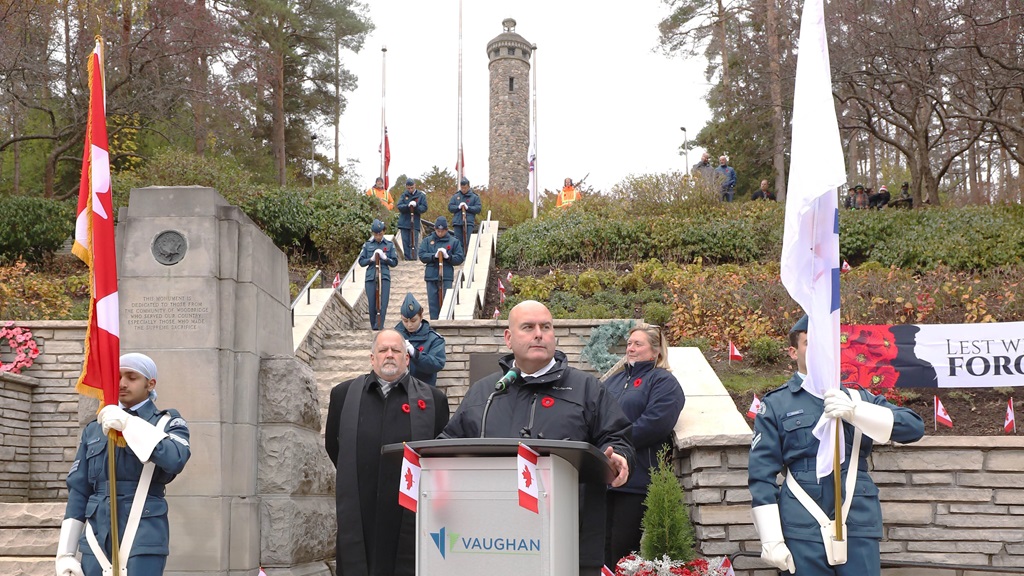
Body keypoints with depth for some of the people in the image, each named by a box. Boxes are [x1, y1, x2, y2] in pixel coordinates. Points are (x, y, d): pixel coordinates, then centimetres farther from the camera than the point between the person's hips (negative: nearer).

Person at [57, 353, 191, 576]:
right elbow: (78, 490, 13)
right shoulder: (94, 429, 15)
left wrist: (128, 424, -22)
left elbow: (175, 461, -19)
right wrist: (66, 552, 7)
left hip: (143, 540, -4)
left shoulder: (167, 423, 3)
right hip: (97, 540, 4)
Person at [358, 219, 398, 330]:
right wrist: (371, 259, -10)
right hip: (370, 278, 1)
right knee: (372, 304, 1)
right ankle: (373, 326, 15)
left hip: (384, 277, -1)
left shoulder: (390, 245, 7)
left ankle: (379, 326, -14)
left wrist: (385, 258, -10)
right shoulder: (367, 245, 9)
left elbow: (395, 262, 7)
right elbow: (361, 261, 8)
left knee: (383, 304, -12)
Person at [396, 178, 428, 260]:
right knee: (406, 243, 5)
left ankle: (413, 259, -6)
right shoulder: (404, 195, 7)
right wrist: (408, 205, -23)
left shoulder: (421, 195, 3)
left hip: (415, 224, -2)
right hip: (404, 223, 2)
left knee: (413, 244, -6)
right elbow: (399, 206, -4)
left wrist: (416, 206, -22)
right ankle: (407, 259, 10)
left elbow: (424, 208, -3)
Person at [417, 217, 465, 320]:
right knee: (433, 302, 5)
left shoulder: (454, 241, 5)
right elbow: (422, 256, -2)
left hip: (446, 277, -1)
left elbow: (460, 258, 1)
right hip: (431, 276, 1)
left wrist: (448, 256, -15)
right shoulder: (427, 240, 7)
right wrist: (434, 256, -17)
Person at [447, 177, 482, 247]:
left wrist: (468, 207, -12)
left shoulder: (474, 197, 8)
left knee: (467, 242, -10)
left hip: (469, 223, -2)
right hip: (457, 223, 2)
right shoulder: (455, 196, 13)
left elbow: (478, 208, 1)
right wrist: (458, 207, -10)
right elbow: (450, 207, 8)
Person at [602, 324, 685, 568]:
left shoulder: (663, 382, 1)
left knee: (624, 548, -6)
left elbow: (654, 424, -14)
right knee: (604, 546, 6)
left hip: (636, 481, -6)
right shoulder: (614, 380, 22)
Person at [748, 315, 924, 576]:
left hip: (858, 523, 2)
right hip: (803, 528, -2)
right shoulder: (775, 404, 8)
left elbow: (915, 427, 0)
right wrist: (771, 540, -5)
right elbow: (761, 475, 3)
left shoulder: (857, 397, 15)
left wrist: (855, 412, -15)